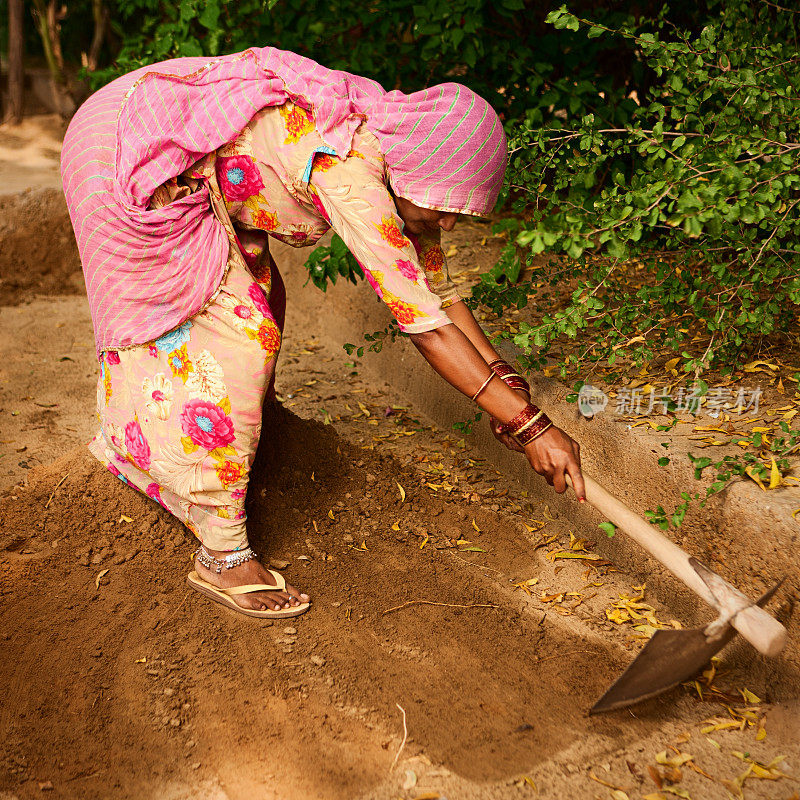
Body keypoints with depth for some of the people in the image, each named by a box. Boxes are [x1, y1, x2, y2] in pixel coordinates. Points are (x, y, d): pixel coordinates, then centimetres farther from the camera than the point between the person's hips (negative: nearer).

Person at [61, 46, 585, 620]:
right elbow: (424, 325, -31)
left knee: (259, 293, 16)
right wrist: (531, 425, -27)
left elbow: (438, 293, 4)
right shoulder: (351, 174, -31)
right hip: (122, 158, -9)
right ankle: (223, 558, -1)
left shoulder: (401, 165, -3)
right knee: (237, 339, -10)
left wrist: (506, 379, -3)